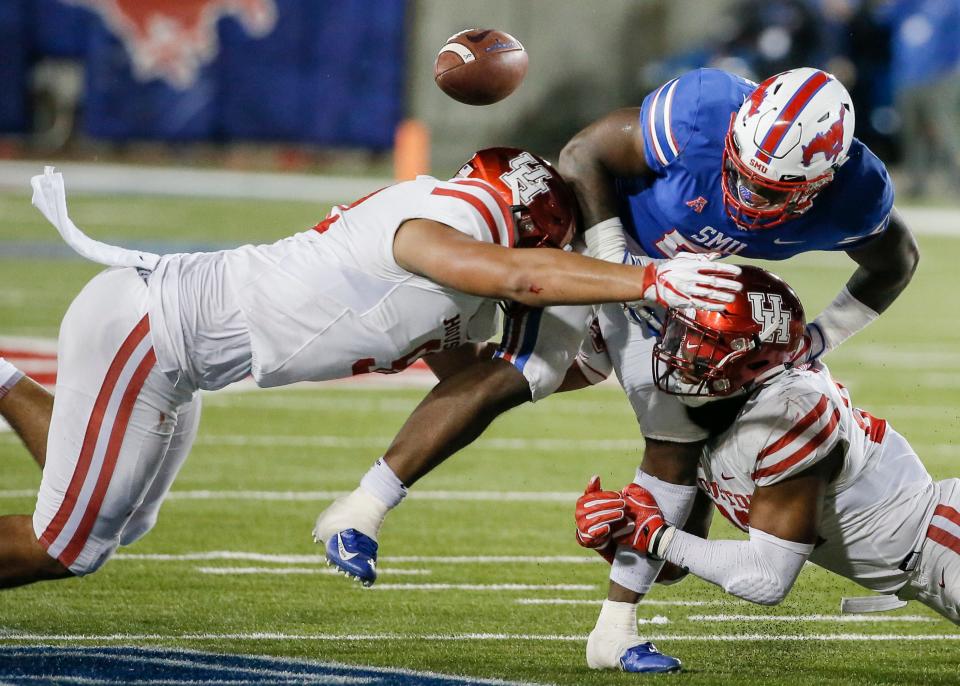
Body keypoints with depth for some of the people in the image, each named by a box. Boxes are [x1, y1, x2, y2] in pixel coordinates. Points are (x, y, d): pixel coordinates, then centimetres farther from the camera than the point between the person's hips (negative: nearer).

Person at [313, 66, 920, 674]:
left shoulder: (853, 196, -25)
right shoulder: (704, 111, -39)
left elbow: (896, 260, -1)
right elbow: (584, 154, -24)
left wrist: (821, 337, -9)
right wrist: (616, 267, -27)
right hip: (593, 227, -5)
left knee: (680, 444, 0)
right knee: (516, 374, -20)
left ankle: (614, 631, 9)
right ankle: (363, 509, -13)